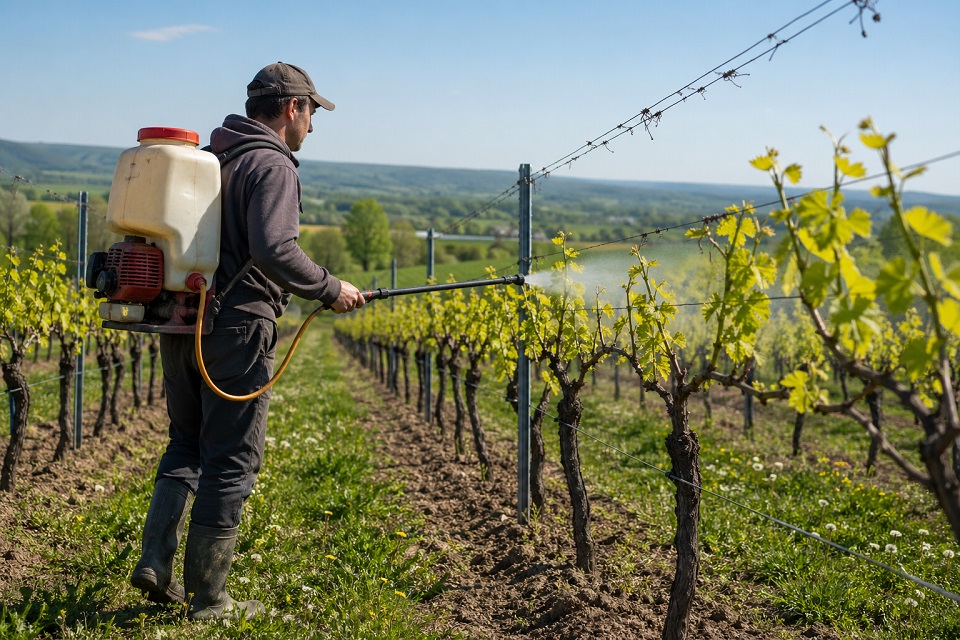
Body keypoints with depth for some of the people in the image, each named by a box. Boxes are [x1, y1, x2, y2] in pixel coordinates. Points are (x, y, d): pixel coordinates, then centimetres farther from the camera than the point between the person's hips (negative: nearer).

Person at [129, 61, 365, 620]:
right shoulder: (272, 164, -10)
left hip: (179, 325, 8)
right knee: (231, 460, 1)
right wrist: (331, 290, -12)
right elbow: (274, 250, -24)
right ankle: (208, 599, 9)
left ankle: (155, 561, 11)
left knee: (186, 446, 21)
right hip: (237, 329, -8)